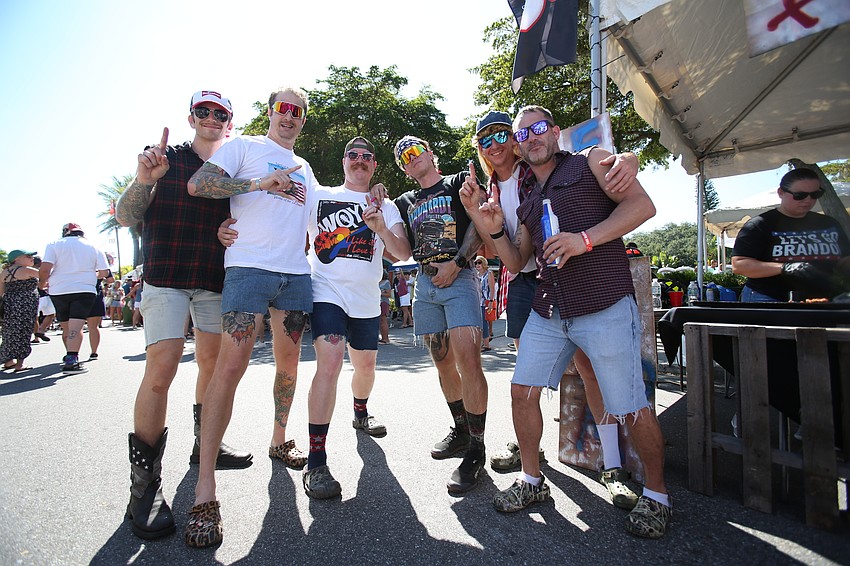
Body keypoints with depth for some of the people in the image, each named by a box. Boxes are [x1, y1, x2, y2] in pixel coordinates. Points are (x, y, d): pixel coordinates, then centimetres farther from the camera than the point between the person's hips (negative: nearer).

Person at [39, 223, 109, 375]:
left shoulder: (54, 244, 4)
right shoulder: (94, 248, 7)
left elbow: (45, 268, -7)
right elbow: (103, 273, 6)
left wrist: (42, 283, 12)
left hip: (59, 291, 1)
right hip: (84, 290, -1)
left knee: (66, 327, 15)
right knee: (76, 327, -11)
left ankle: (70, 356, 26)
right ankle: (71, 361, -23)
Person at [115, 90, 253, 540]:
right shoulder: (164, 158, 4)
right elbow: (125, 217, -2)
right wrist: (144, 179, -20)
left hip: (215, 281, 4)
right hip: (166, 278, -4)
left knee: (213, 362, 9)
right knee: (161, 369, -15)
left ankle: (205, 443, 28)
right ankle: (144, 483, -5)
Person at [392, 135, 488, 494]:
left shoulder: (459, 182, 9)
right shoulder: (405, 202, 23)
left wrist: (456, 262, -12)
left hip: (459, 278, -5)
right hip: (424, 283, 6)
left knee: (468, 360, -18)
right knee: (443, 363, 8)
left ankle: (476, 449, -9)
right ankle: (461, 430, 24)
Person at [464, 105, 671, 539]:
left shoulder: (590, 161, 6)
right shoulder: (527, 202, 20)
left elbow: (642, 204, -6)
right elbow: (517, 262, 20)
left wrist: (585, 238, -17)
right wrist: (494, 231, 4)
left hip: (604, 307, -5)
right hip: (548, 312, 6)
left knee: (630, 409, -2)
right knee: (522, 390, 4)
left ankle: (656, 496, 22)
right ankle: (532, 481, 23)